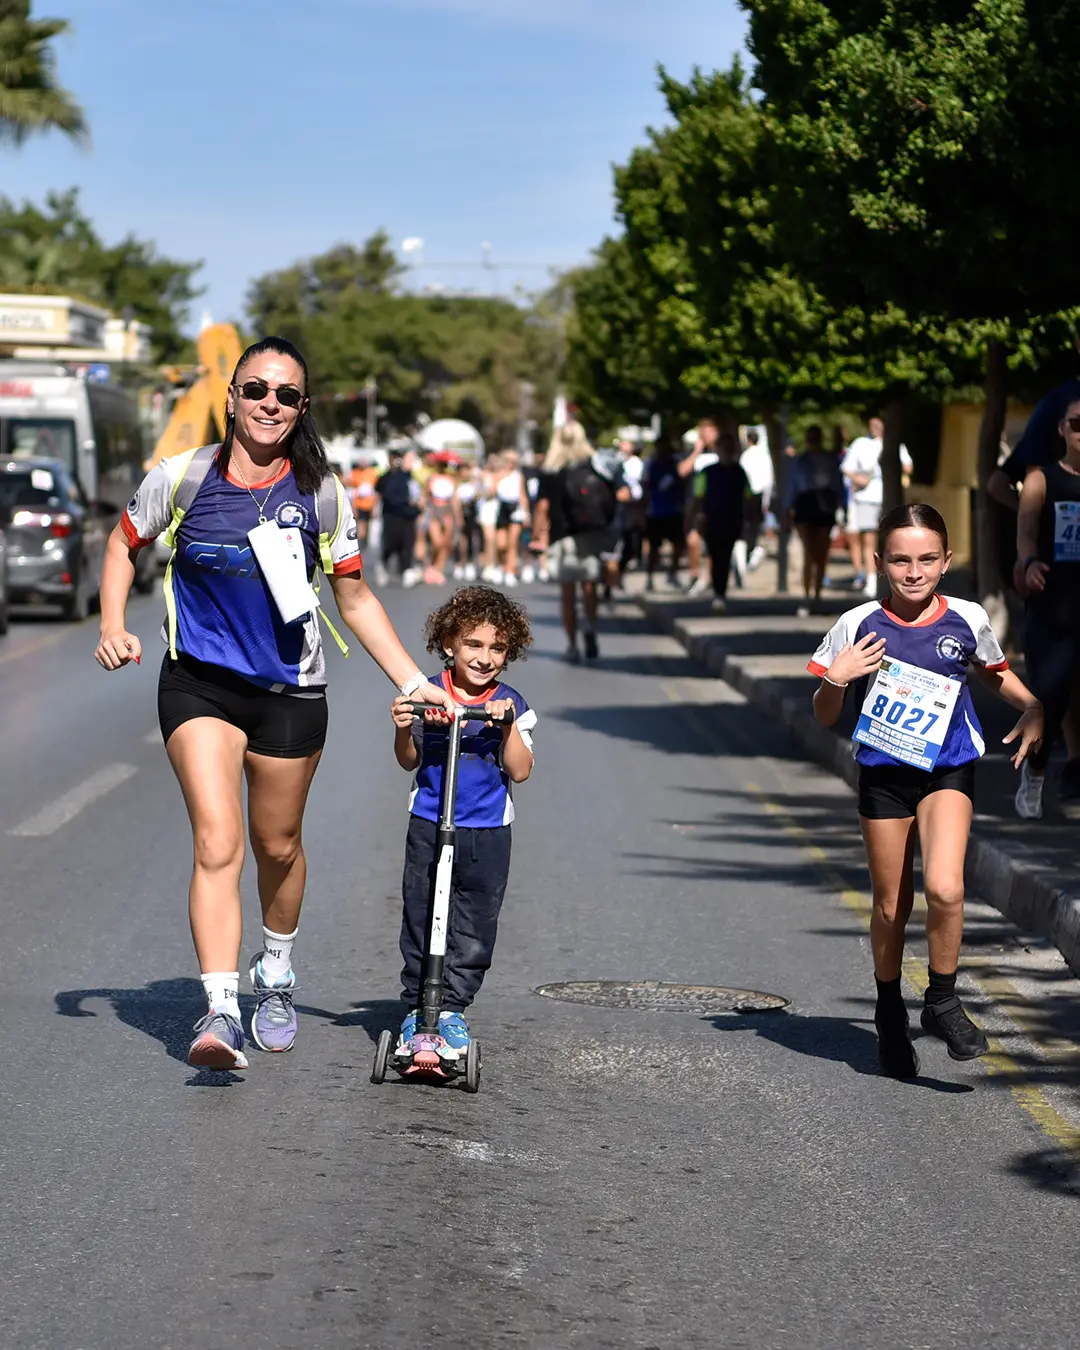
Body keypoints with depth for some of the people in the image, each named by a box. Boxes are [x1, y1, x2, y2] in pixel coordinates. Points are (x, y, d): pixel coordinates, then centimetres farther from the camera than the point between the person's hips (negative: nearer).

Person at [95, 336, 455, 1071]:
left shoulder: (321, 494, -3)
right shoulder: (182, 477, -6)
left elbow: (356, 600, 6)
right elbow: (124, 545, 12)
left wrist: (414, 682, 1)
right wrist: (114, 626, -3)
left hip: (290, 688, 2)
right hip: (199, 681, -2)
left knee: (278, 846, 13)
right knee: (217, 843, -17)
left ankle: (276, 976, 39)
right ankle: (219, 1011, -22)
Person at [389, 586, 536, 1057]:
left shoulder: (509, 704, -2)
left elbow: (520, 771, -9)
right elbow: (409, 761, 0)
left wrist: (508, 727, -22)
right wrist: (403, 730, -19)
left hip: (487, 832, 0)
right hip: (428, 827, 0)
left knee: (474, 927, 5)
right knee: (420, 918, 3)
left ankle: (452, 1008, 17)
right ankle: (416, 1006, 13)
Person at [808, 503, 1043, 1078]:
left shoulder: (967, 620, -3)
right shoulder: (858, 626, -7)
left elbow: (995, 672, 19)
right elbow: (824, 716, 0)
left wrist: (1033, 707, 2)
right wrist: (836, 679, -20)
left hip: (948, 771, 0)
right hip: (882, 773, 0)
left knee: (944, 889, -21)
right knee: (891, 906, 9)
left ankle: (943, 1000, 1)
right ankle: (889, 1014, 31)